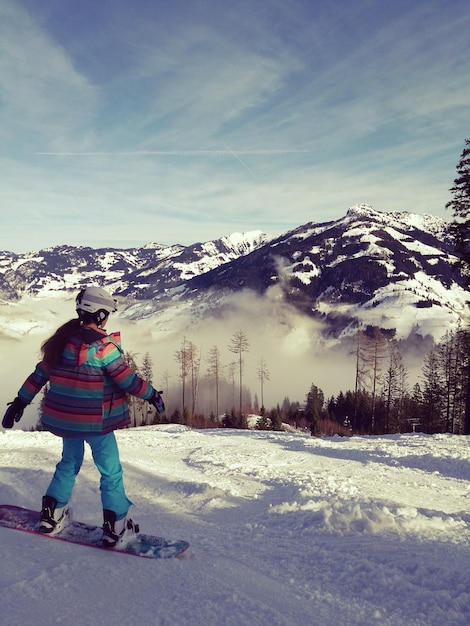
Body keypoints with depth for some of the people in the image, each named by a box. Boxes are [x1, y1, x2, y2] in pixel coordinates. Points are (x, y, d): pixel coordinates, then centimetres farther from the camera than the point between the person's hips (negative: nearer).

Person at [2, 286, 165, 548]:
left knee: (70, 462, 26)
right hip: (96, 421, -7)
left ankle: (52, 515, 32)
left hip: (65, 417, 7)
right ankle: (116, 527, 12)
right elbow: (127, 379, -16)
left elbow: (40, 374, 6)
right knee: (111, 470, 7)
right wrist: (152, 394, -2)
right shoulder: (104, 346, -19)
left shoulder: (64, 340, 2)